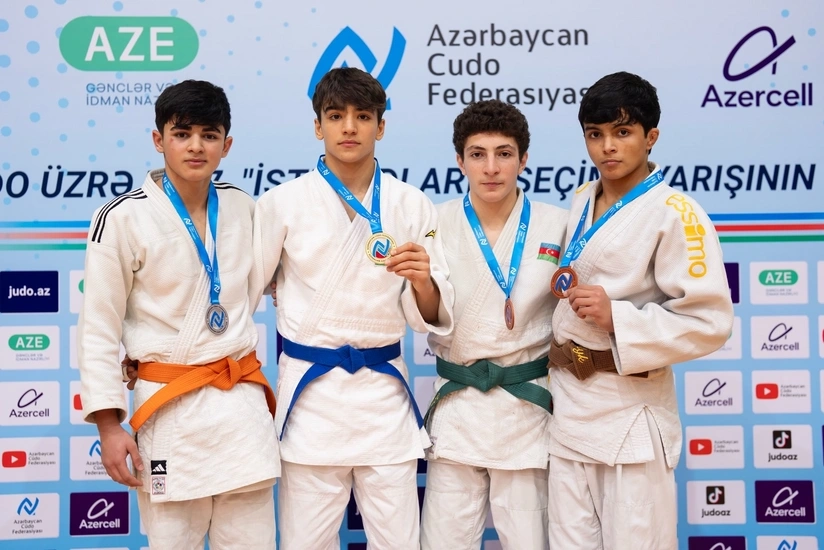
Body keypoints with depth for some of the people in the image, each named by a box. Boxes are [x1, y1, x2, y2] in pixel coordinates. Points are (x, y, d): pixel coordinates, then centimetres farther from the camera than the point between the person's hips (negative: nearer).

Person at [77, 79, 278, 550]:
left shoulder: (244, 208, 5)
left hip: (244, 401, 4)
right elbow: (99, 330, -5)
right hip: (170, 406, -4)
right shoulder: (123, 218, -8)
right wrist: (109, 425, -7)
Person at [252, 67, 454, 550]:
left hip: (385, 390, 1)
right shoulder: (283, 203, -2)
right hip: (310, 390, -1)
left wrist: (422, 280, -18)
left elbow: (432, 317, 3)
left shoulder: (412, 205, 1)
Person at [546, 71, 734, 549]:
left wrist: (616, 318, -23)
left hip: (630, 408, -6)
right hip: (569, 399, 7)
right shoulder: (582, 201, 10)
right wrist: (566, 286, 6)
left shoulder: (676, 215, -13)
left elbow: (708, 323, -17)